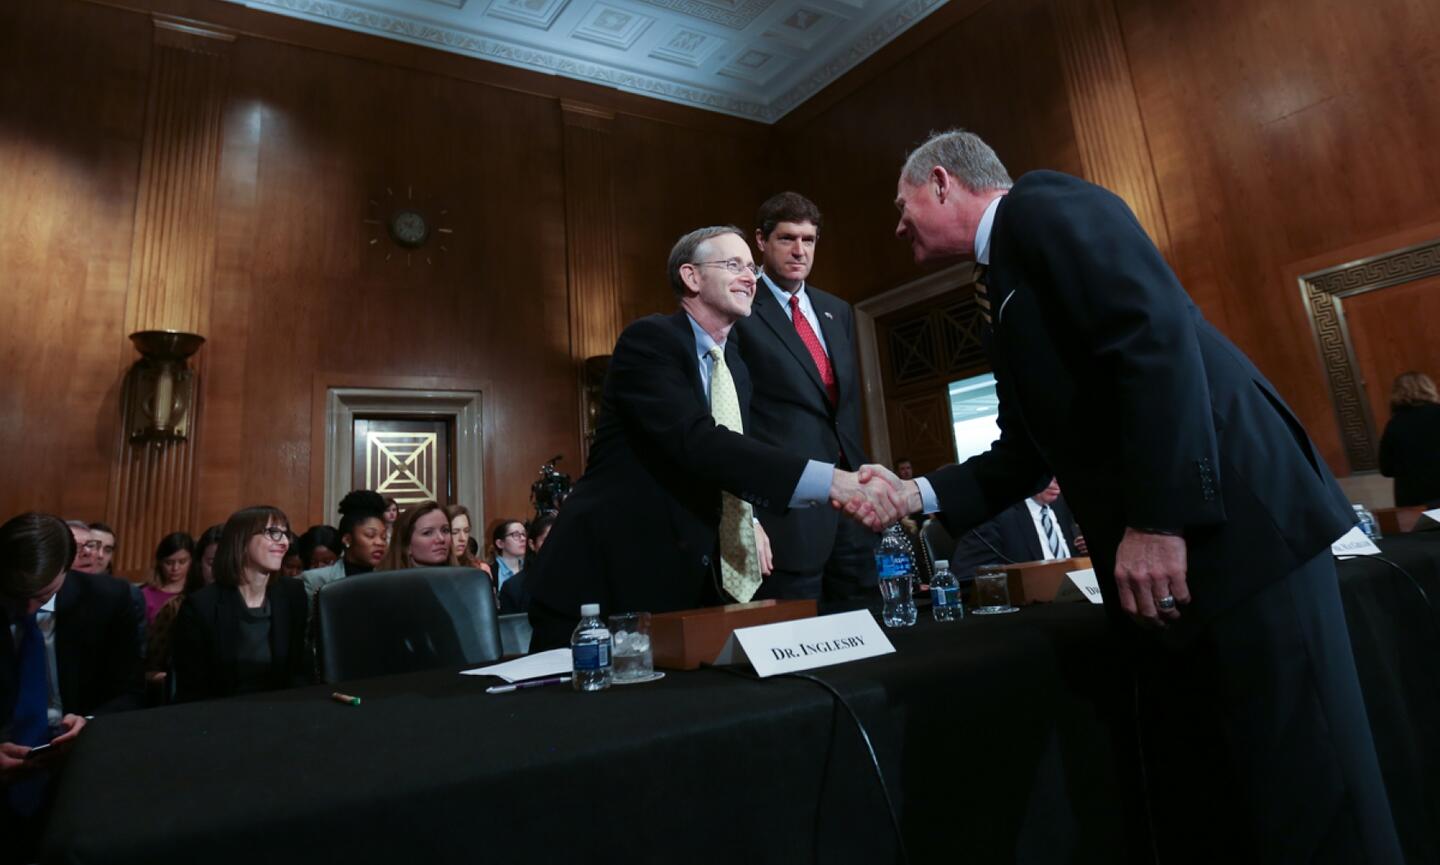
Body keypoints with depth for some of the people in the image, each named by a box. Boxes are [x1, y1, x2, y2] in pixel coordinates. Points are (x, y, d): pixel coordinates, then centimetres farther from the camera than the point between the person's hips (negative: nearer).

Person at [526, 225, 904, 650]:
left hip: (690, 582, 7)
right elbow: (697, 442, -29)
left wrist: (748, 520, 1)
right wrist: (832, 481, -36)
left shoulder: (734, 363, 12)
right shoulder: (649, 339, -14)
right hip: (607, 577, -7)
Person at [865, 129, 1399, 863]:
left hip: (1230, 522, -9)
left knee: (1304, 798, -1)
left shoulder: (1043, 205, -5)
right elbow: (1026, 453, 21)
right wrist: (918, 493, 12)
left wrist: (1161, 518, -24)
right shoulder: (1005, 277, 22)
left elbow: (1156, 335, -20)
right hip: (1152, 549, 10)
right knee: (1188, 799, 14)